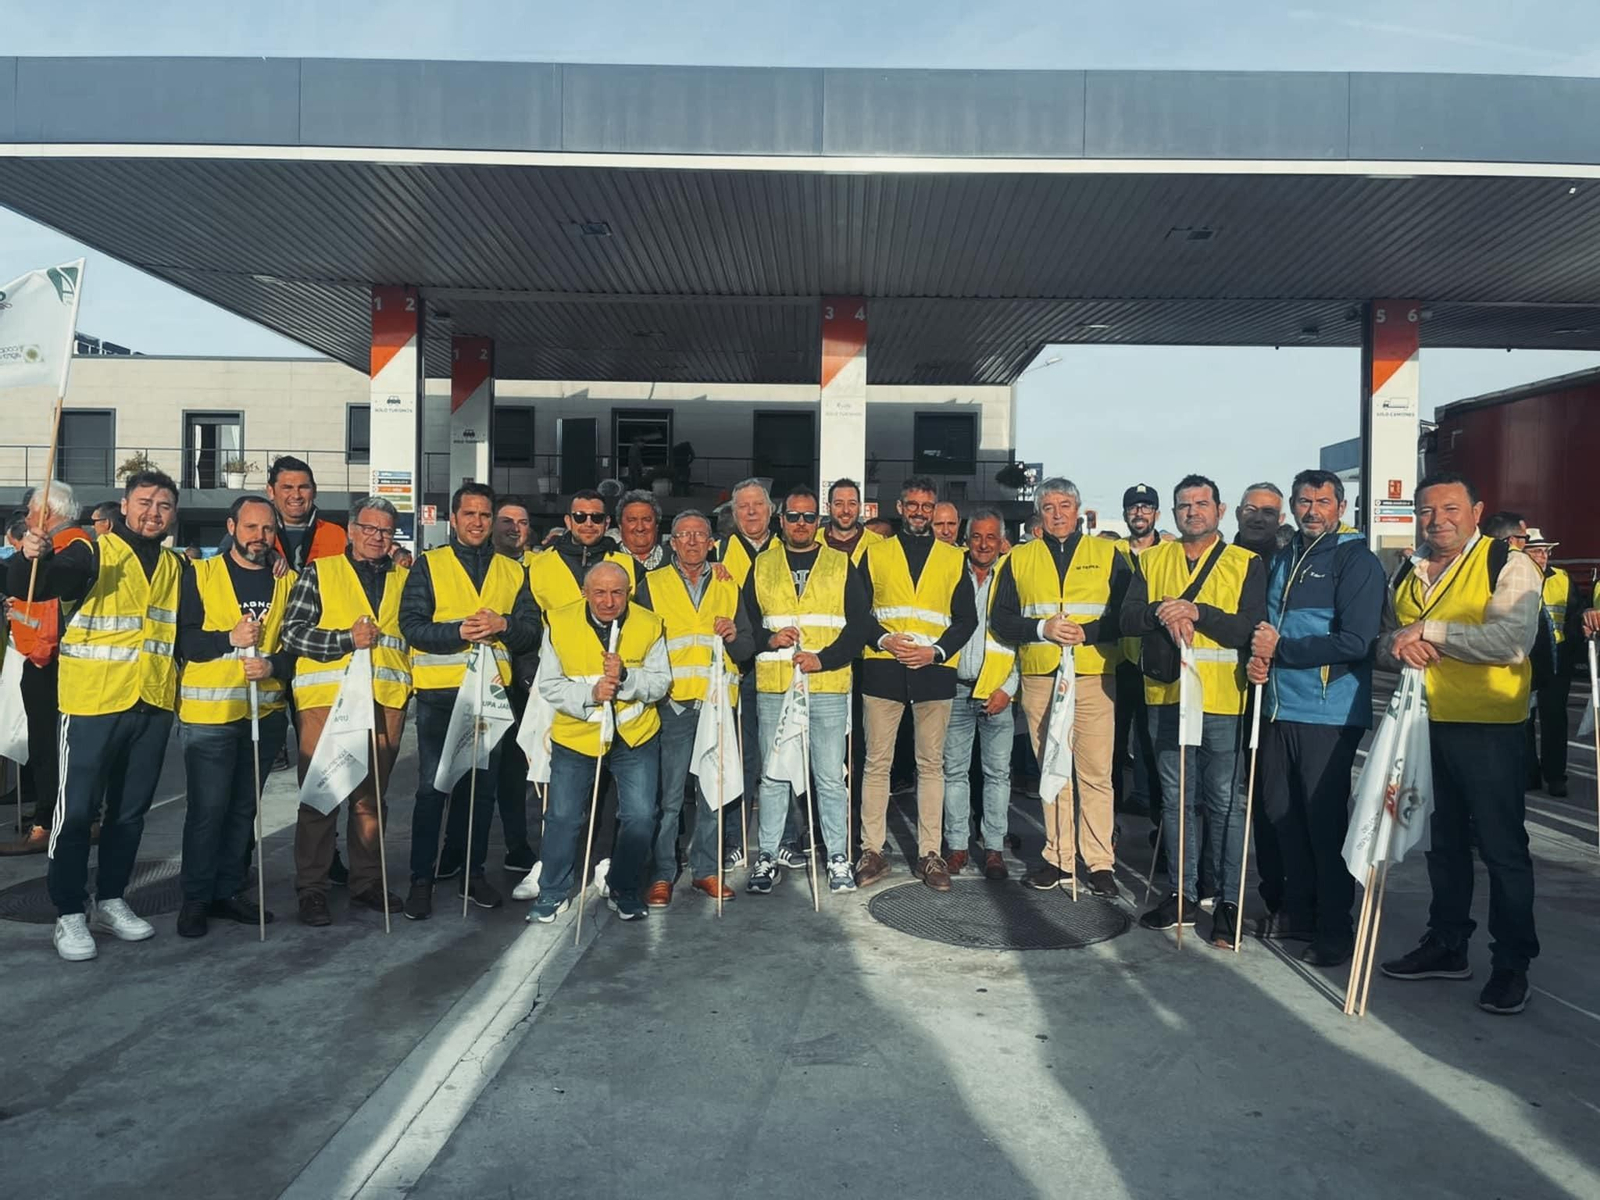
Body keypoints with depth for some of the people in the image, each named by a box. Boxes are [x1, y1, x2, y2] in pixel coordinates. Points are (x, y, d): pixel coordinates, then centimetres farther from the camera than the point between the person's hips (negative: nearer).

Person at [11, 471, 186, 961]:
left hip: (153, 706, 5)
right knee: (77, 809, 0)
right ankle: (69, 915, 11)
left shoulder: (176, 567, 11)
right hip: (93, 703, -5)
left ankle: (111, 901, 26)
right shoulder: (93, 554, -6)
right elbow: (29, 587, -19)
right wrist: (30, 557, -39)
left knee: (131, 810, 13)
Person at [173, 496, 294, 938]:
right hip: (208, 713, -4)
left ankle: (229, 889, 25)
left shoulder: (287, 582, 9)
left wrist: (274, 665, -10)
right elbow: (179, 638, -6)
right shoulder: (200, 575, 0)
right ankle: (195, 898, 13)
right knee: (207, 809, -1)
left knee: (244, 807, 12)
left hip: (265, 712, 4)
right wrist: (229, 639, -18)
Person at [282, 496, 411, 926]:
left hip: (385, 702, 4)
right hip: (327, 698, -3)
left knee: (371, 795, 10)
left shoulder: (403, 579, 17)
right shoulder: (320, 572, 5)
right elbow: (292, 631, -3)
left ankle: (367, 881, 20)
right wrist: (347, 639, -14)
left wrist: (408, 684, 13)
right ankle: (311, 888, 9)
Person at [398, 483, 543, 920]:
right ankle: (422, 879, 9)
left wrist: (503, 624, -14)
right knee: (433, 787, -1)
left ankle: (472, 871, 24)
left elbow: (532, 629, 5)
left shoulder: (513, 571, 12)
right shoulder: (429, 566, 3)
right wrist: (459, 631, -22)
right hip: (439, 693, -3)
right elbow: (411, 625, -8)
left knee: (482, 786, 11)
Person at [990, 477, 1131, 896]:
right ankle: (1059, 860, 16)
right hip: (1040, 678, 2)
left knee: (1096, 774, -2)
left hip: (1093, 678, -2)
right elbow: (1001, 620, 6)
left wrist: (1086, 632, -15)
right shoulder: (1019, 559, 12)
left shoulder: (1107, 555, 9)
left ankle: (1100, 862, 8)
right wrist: (1042, 628, -10)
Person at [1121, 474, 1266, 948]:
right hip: (1165, 696, 3)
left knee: (1224, 802, 1)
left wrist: (1196, 612, -21)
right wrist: (1162, 610, -19)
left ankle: (1228, 902, 12)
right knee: (1175, 800, 11)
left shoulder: (1246, 564, 3)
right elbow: (1128, 619, 1)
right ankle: (1181, 894, 22)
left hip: (1222, 699, -3)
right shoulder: (1153, 560, 12)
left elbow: (1251, 628, -10)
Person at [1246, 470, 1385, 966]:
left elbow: (1355, 642, -16)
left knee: (1324, 821, 0)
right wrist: (1259, 658, 3)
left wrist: (1280, 649, -13)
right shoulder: (1281, 560, 15)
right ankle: (1296, 910, 28)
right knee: (1280, 813, 12)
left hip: (1328, 714, -7)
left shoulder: (1356, 561, -7)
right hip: (1278, 707, 7)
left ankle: (1335, 929, 13)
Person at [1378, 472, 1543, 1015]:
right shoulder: (1407, 573, 12)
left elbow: (1511, 640, -24)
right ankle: (1447, 946, 29)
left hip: (1488, 728, -6)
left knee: (1502, 847, 2)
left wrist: (1427, 630, -22)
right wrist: (1397, 645, -8)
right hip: (1424, 724, 6)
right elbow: (1385, 646, 15)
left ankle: (1512, 964, 15)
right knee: (1443, 840, 16)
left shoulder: (1509, 565, -9)